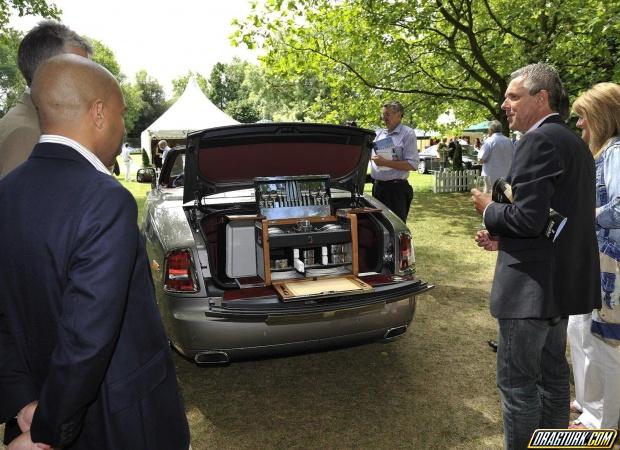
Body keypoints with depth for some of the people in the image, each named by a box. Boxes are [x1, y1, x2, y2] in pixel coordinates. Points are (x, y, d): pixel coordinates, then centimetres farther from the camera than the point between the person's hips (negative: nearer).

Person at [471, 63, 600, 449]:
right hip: (563, 279, 10)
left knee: (517, 381, 2)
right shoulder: (573, 141, 15)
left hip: (533, 284, -10)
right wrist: (503, 237, 9)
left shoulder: (539, 141, -17)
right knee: (552, 372, 21)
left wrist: (489, 209, -5)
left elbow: (528, 217, -24)